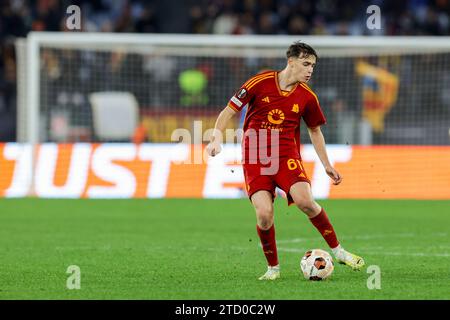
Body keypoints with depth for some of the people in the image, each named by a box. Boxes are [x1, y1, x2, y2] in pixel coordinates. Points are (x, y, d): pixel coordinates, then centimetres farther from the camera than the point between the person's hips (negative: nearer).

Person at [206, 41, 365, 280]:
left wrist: (327, 166, 17)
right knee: (264, 214, -18)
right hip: (255, 159, -1)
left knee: (305, 201, -23)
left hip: (287, 157, 1)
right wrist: (216, 137, -16)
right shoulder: (260, 83, -5)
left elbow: (315, 130, 18)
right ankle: (273, 268, 4)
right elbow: (229, 111, -1)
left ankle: (338, 251, -5)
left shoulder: (307, 96, 3)